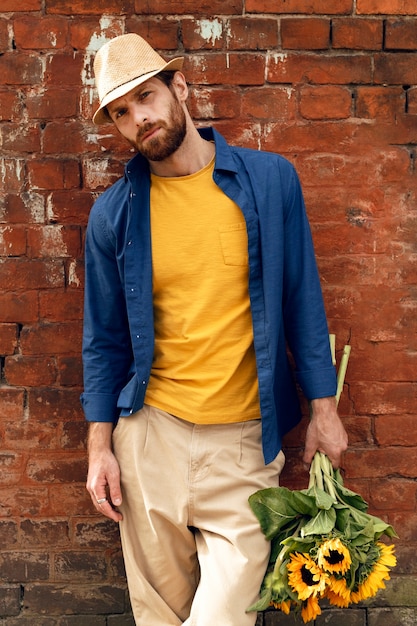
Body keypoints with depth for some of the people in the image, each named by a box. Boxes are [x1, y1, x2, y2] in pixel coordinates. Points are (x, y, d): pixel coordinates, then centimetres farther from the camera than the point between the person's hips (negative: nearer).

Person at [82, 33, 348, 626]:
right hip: (150, 429, 1)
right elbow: (104, 337, 6)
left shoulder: (270, 179, -2)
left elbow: (301, 299, 3)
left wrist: (323, 407, 2)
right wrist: (100, 445, 2)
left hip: (244, 434, 0)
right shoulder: (113, 213, -1)